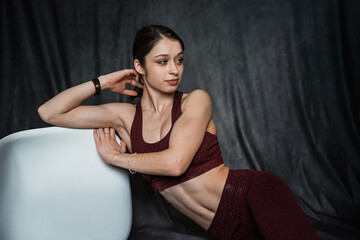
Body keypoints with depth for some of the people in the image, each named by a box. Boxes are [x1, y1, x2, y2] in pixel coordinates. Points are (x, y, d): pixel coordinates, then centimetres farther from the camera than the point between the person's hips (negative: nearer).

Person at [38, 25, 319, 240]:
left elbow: (175, 162, -17)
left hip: (255, 194, -2)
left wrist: (116, 157, -5)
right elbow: (49, 112, 6)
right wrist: (104, 82, 5)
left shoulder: (196, 100, -2)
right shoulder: (126, 116, 7)